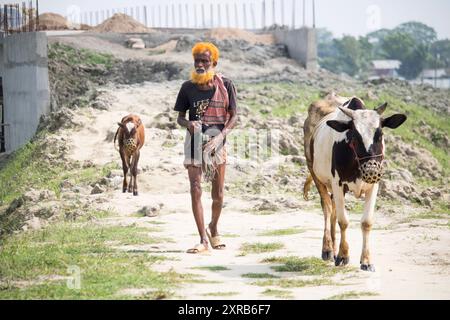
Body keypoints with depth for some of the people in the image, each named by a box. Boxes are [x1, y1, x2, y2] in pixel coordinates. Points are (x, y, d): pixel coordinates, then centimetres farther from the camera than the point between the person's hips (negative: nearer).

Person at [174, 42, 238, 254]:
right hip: (195, 141, 0)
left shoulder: (225, 85, -4)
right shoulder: (188, 88, 0)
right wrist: (188, 124, -18)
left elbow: (233, 116, -1)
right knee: (195, 190, -10)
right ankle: (203, 240, -7)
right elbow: (180, 117, 6)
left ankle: (213, 229, 35)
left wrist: (221, 135, -17)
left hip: (217, 141, 0)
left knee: (218, 194, 8)